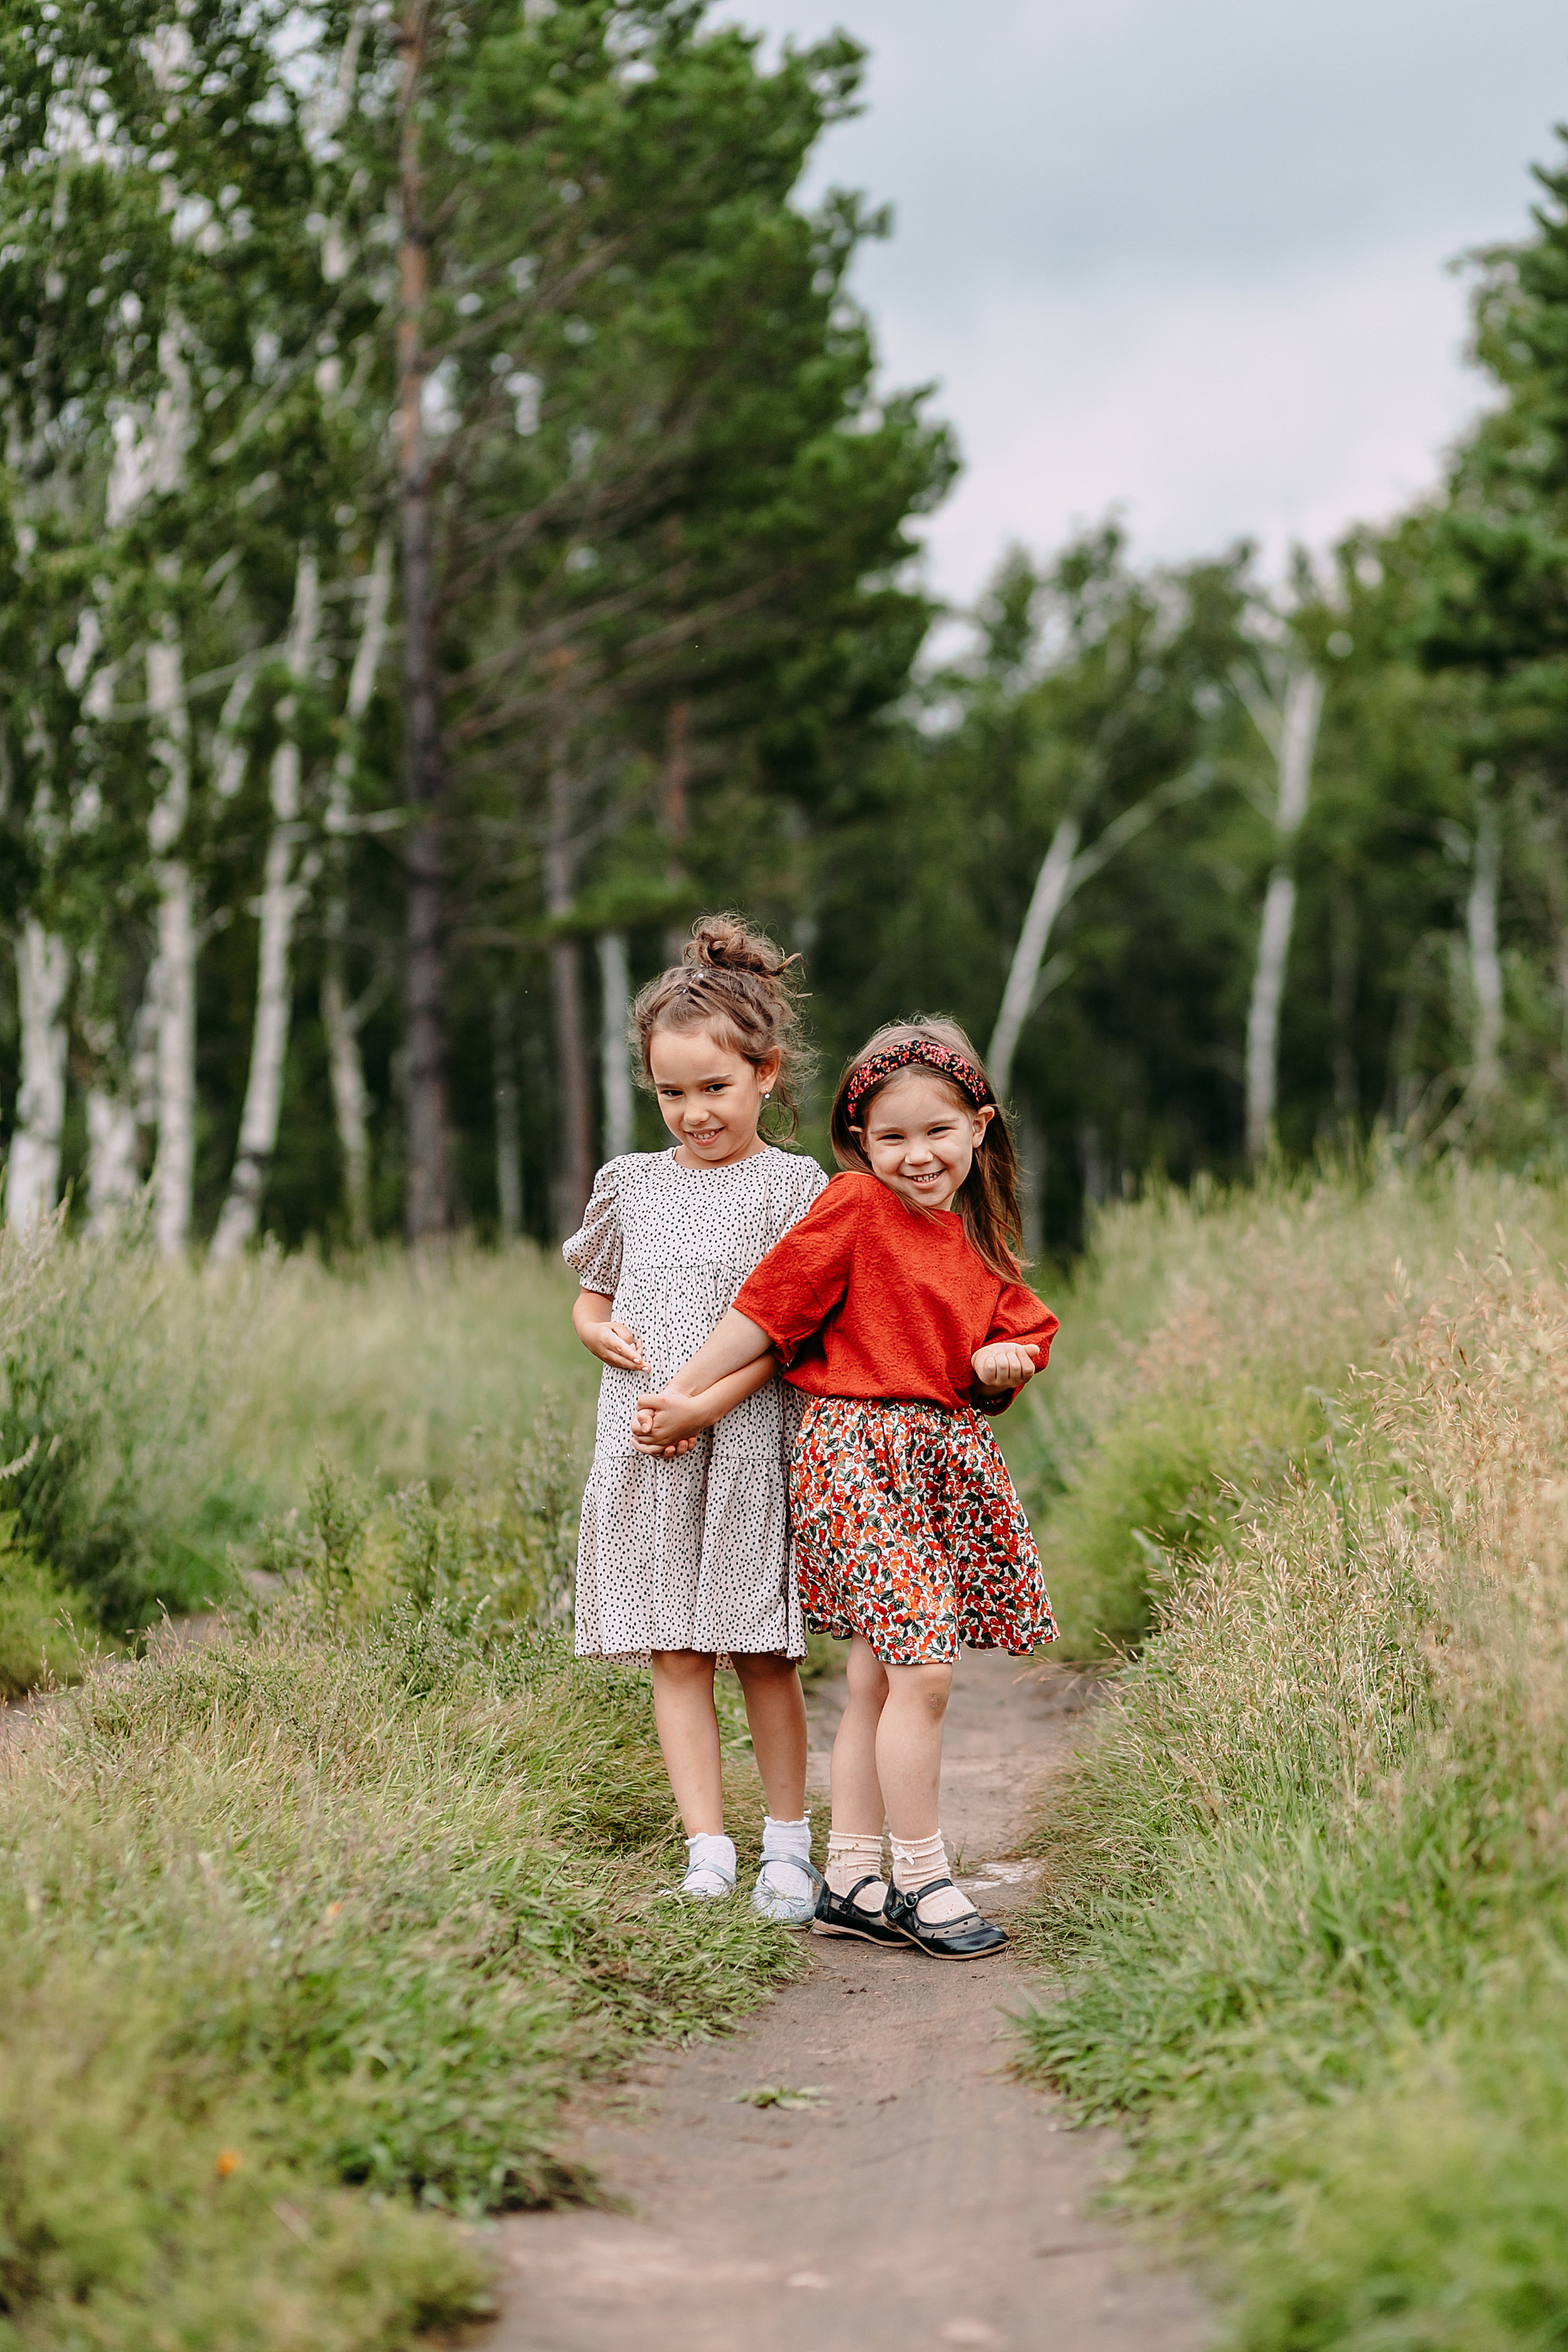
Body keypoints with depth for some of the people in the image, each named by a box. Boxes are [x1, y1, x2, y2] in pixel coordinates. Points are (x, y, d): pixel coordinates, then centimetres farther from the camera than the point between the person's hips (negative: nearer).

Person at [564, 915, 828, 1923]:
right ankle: (708, 1851, 2)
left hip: (751, 1441, -3)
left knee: (766, 1655, 3)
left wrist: (703, 1406, -18)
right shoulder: (633, 1184, 12)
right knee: (677, 1653, 0)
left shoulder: (791, 1185, -1)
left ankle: (788, 1843, 15)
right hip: (646, 1453, 3)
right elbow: (590, 1299, 23)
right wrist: (602, 1333, -1)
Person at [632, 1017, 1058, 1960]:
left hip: (947, 1452, 7)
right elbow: (769, 1307, -5)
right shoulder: (856, 1208, -6)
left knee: (878, 1681, 10)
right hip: (859, 1448, -6)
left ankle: (853, 1881, 16)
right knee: (922, 1671, -12)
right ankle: (923, 1882, -3)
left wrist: (1003, 1362, -6)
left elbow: (1024, 1332, 18)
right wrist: (686, 1397, -4)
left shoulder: (982, 1244, 13)